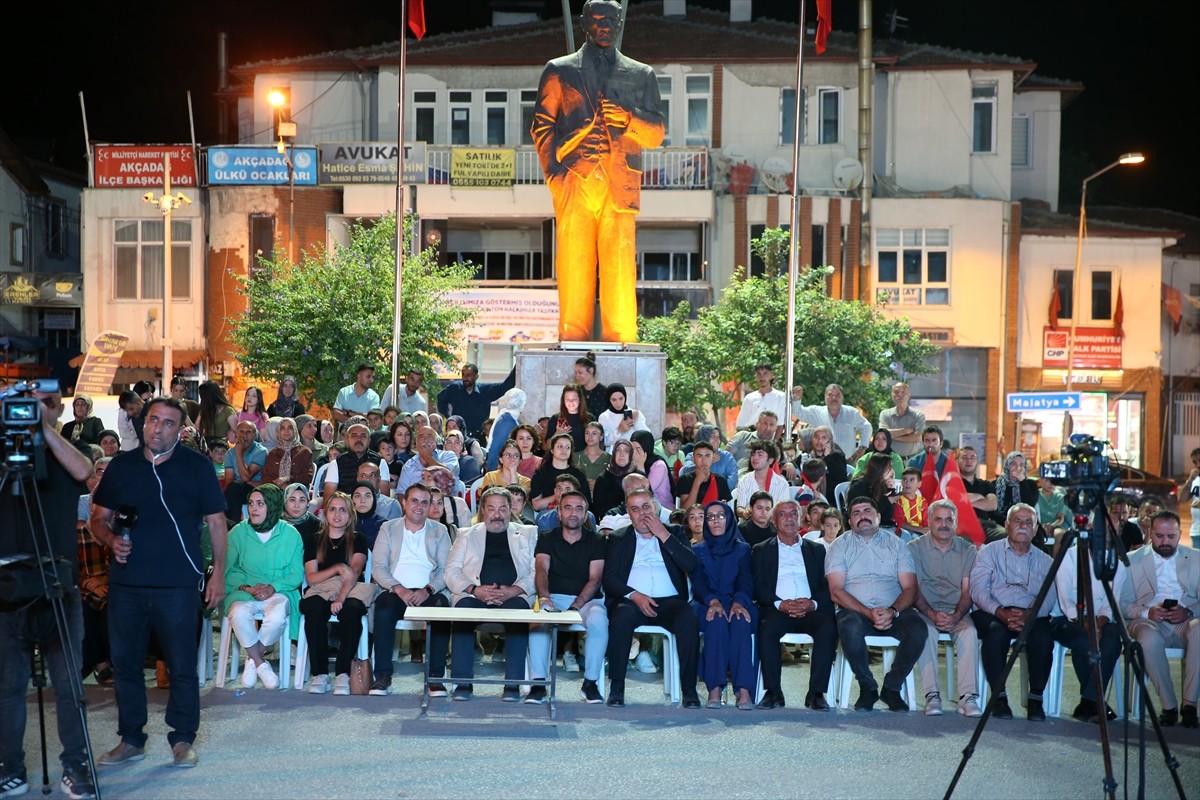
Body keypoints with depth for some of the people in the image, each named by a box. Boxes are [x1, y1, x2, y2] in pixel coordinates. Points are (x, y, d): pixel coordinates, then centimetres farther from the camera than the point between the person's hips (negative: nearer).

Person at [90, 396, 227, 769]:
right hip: (126, 584, 3)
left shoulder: (196, 466, 2)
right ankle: (131, 739, 23)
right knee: (125, 664, 10)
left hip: (177, 585, -3)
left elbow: (216, 521, 2)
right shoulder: (121, 466, 10)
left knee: (182, 667, 1)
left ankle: (183, 739, 13)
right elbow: (98, 518, 15)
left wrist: (218, 571, -3)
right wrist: (111, 539, -7)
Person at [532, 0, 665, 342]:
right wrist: (553, 171, -4)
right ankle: (573, 342, -2)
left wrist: (629, 118, -5)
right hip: (573, 183, -1)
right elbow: (542, 125, 11)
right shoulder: (560, 71, 17)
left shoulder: (641, 75, 21)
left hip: (620, 185, 1)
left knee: (619, 267, -7)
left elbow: (656, 134, 16)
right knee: (573, 266, -5)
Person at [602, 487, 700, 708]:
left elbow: (691, 565, -1)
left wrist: (664, 535, -4)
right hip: (632, 601, 0)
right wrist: (634, 595, -12)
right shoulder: (619, 538, 16)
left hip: (669, 602, 1)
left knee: (688, 617, -32)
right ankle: (616, 688, -26)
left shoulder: (674, 533, 17)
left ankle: (689, 689, -25)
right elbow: (609, 579, 5)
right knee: (622, 615, -34)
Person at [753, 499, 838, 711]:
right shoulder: (761, 550, 19)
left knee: (828, 627, -31)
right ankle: (773, 692, -24)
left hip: (811, 610, 1)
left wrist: (813, 603, -11)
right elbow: (757, 587, 6)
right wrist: (779, 604, -13)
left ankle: (817, 693, -25)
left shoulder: (816, 550, 23)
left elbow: (828, 586, 11)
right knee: (767, 628, -34)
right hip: (777, 609, -1)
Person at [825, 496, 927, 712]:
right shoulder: (840, 546, 9)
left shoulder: (896, 544, 13)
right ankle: (867, 687, -13)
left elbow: (910, 588, 4)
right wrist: (869, 613, -17)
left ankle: (892, 687, -9)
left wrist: (893, 611, -17)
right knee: (850, 626, -36)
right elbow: (836, 591, -3)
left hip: (894, 612, 2)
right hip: (856, 611, -1)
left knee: (917, 628, -29)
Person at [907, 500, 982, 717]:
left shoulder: (967, 550, 8)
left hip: (958, 612, 2)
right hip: (925, 610, -1)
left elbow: (967, 591, 1)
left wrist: (956, 616, -18)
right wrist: (932, 614, -20)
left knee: (970, 632, -31)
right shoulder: (915, 548, 3)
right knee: (925, 630, -34)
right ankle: (931, 695, -33)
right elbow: (914, 589, -3)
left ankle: (967, 696, -33)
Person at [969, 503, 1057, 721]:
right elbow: (978, 590, 0)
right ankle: (999, 695, -20)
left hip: (1031, 616, 2)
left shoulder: (1043, 560, 19)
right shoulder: (989, 552, 14)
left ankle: (1035, 697, -17)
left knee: (1043, 635, -31)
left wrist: (1029, 614, -19)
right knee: (996, 631, -35)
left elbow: (1049, 598, 3)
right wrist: (1000, 612, -18)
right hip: (993, 614, -2)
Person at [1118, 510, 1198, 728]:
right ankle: (1169, 706, -21)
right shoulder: (1133, 560, 12)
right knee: (1148, 637, -36)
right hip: (1148, 621, -1)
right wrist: (1147, 612, -15)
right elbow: (1123, 604, 4)